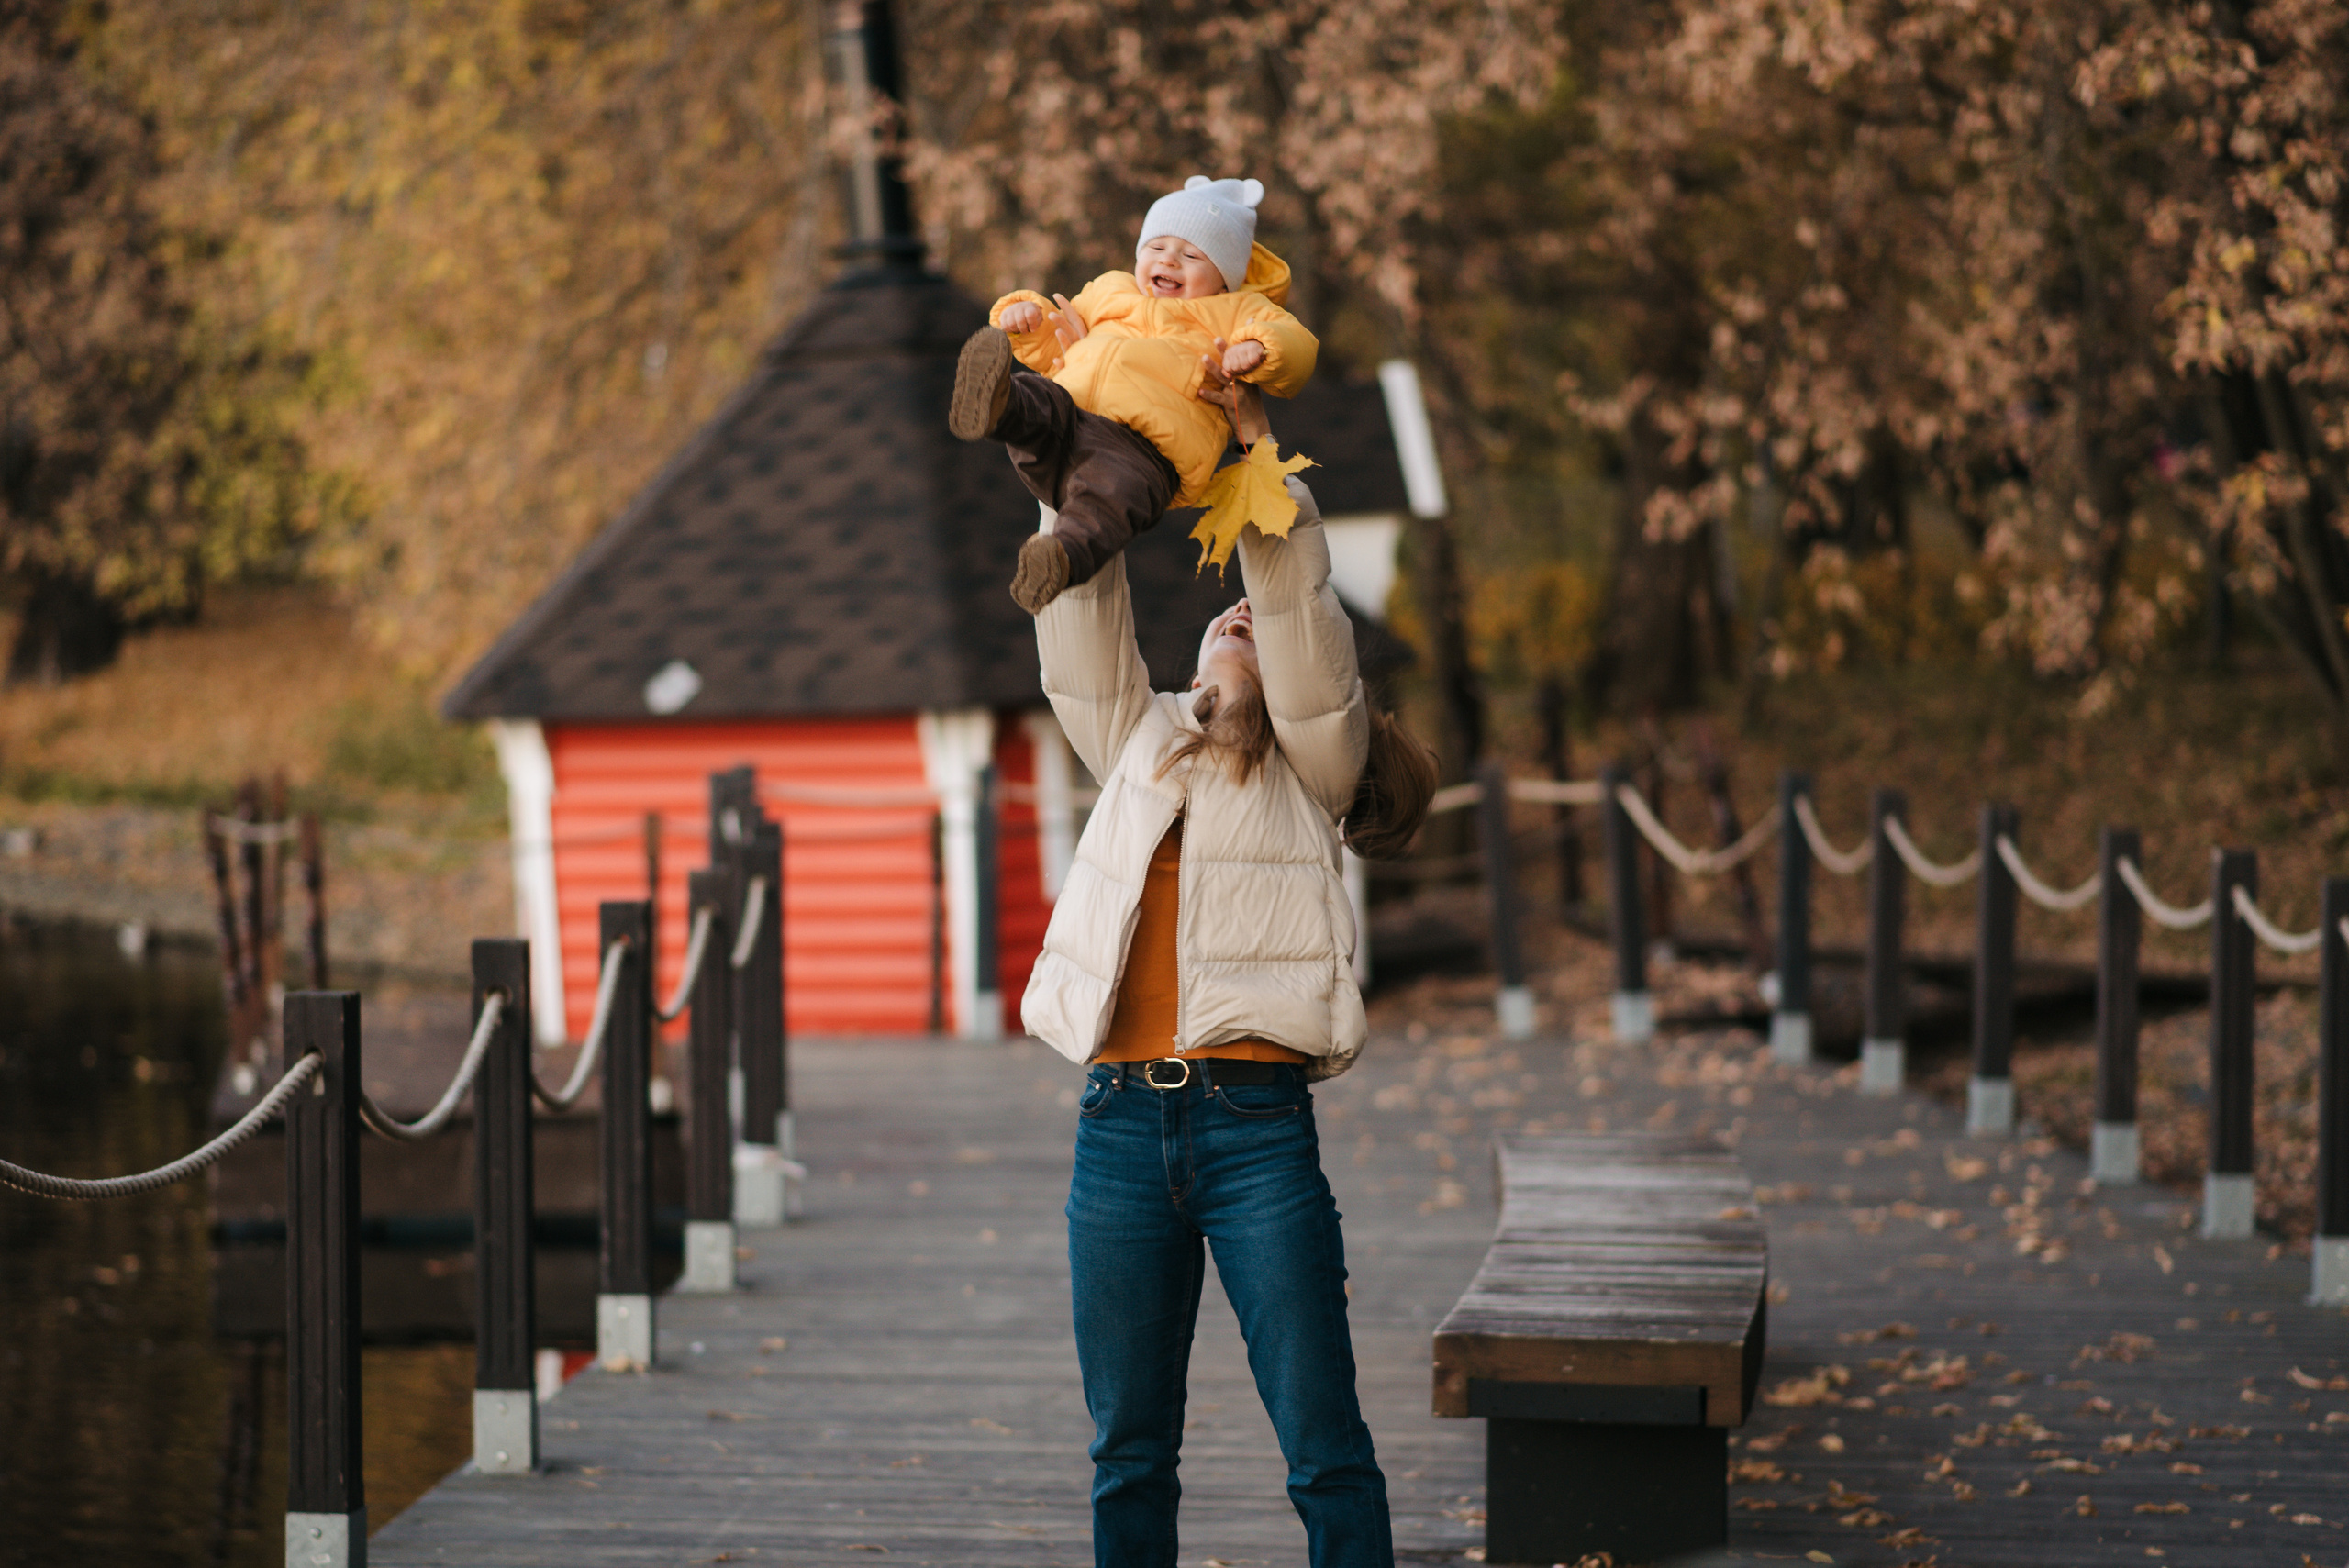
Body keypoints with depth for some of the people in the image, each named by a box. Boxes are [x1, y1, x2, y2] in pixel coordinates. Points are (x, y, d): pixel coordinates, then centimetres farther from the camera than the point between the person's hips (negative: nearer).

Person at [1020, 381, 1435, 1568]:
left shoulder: (1311, 770, 8)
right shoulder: (1137, 748, 18)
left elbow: (1301, 610, -4)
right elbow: (1081, 628, 11)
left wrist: (1253, 449, -7)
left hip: (1255, 1125, -4)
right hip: (1120, 1125, 4)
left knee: (1322, 1447, -3)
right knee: (1129, 1450, 8)